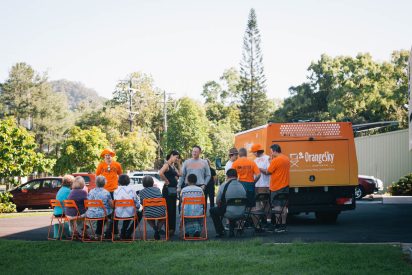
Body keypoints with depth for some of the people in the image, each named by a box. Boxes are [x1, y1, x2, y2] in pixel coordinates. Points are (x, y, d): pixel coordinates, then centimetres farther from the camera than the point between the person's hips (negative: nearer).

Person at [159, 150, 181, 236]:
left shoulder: (173, 166, 14)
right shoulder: (167, 164, -12)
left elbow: (179, 174, 13)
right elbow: (160, 173, -30)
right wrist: (166, 181, -18)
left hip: (174, 189, 9)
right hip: (168, 189, -9)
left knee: (173, 209, 12)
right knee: (168, 209, -6)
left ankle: (172, 229, 19)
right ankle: (168, 229, -2)